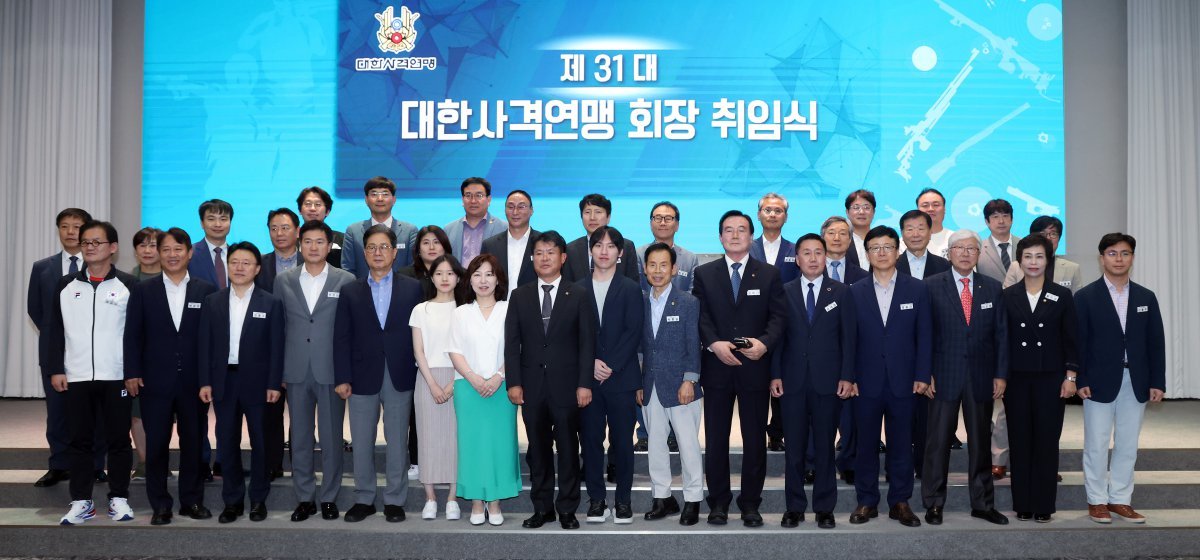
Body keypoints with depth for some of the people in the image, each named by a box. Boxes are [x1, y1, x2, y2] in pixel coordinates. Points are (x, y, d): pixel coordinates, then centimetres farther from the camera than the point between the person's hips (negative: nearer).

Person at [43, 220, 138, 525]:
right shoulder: (65, 285, 8)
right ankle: (81, 501, 15)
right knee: (79, 440, 7)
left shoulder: (128, 285, 1)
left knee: (118, 440, 5)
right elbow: (52, 330, 7)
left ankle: (119, 498, 16)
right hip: (75, 377, 2)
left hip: (116, 377, -2)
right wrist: (53, 369, -1)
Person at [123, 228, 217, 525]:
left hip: (194, 382, 0)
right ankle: (160, 505, 14)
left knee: (193, 442, 8)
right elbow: (132, 335, 3)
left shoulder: (206, 291, 3)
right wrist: (132, 373, -4)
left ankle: (192, 500, 20)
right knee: (156, 444, 4)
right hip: (155, 381, 0)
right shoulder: (143, 291, 4)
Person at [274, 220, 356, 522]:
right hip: (296, 372, 2)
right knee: (300, 438, 8)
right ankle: (304, 498, 18)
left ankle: (329, 497, 16)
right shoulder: (283, 281, 8)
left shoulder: (346, 281, 0)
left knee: (331, 438, 4)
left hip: (331, 371, -2)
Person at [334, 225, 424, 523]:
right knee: (361, 443, 7)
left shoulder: (413, 288, 4)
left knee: (397, 442, 5)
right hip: (362, 378, 1)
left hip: (400, 378, -1)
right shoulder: (350, 291, 7)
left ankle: (394, 500, 16)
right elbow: (341, 338, 3)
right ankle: (363, 499, 20)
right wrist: (342, 378, -4)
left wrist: (420, 373, -4)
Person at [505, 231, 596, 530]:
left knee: (568, 448, 4)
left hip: (566, 384, -2)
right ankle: (542, 508, 17)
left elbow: (587, 343, -1)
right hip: (532, 385, 2)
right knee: (537, 449, 8)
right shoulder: (520, 296, 8)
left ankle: (567, 509, 14)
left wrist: (584, 384, -8)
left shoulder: (578, 296, 2)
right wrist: (513, 382, -3)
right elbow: (512, 342, 5)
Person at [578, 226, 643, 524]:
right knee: (590, 439, 4)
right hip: (587, 377, 2)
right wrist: (591, 364, -9)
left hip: (621, 377, -1)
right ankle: (596, 499, 14)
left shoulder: (631, 289, 4)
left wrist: (611, 366, -12)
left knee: (623, 440, 3)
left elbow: (633, 332, -4)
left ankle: (623, 500, 13)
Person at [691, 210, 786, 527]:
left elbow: (778, 316, 1)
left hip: (755, 367, 0)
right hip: (717, 367, 0)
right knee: (716, 439, 5)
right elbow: (700, 317, 0)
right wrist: (714, 344, -16)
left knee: (755, 439, 6)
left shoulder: (769, 274, 8)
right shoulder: (704, 274, 7)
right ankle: (718, 502, 16)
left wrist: (764, 343, -16)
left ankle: (751, 503, 16)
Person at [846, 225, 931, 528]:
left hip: (903, 381, 0)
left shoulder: (917, 290, 4)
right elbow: (849, 338, 3)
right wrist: (849, 377, -3)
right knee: (866, 443, 7)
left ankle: (900, 502, 18)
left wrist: (922, 375, -4)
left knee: (901, 445, 7)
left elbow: (924, 335, 2)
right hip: (866, 382, 0)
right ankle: (866, 502, 17)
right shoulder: (855, 292, 4)